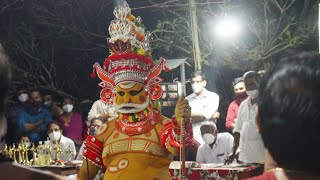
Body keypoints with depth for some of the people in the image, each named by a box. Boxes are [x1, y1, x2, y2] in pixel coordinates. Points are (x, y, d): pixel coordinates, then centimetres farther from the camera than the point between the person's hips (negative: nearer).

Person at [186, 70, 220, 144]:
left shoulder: (213, 97, 3)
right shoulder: (188, 100, 9)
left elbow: (207, 115, -10)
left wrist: (190, 114, -1)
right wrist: (211, 116, -7)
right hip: (192, 139, 1)